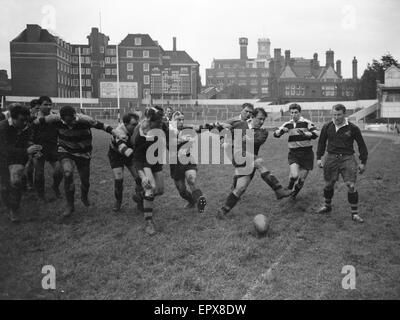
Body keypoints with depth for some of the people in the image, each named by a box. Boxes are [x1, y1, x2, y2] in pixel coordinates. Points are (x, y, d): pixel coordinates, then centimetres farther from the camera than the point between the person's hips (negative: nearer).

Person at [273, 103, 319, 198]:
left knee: (301, 179, 5)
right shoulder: (288, 124, 6)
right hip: (293, 153, 1)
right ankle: (290, 185, 15)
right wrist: (282, 130, -12)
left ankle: (296, 191, 37)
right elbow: (275, 134, 9)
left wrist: (304, 133, -36)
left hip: (306, 154, -1)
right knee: (294, 175, -20)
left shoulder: (306, 123, -6)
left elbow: (315, 134, -19)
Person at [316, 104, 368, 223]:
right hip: (331, 158, 3)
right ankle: (327, 206, 35)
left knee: (351, 186, -9)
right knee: (328, 185, 11)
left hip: (347, 158, -3)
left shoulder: (353, 128, -5)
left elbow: (361, 145, 4)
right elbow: (321, 142, 16)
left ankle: (355, 213, 4)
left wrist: (363, 162, 4)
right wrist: (319, 157, 11)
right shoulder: (327, 127, 2)